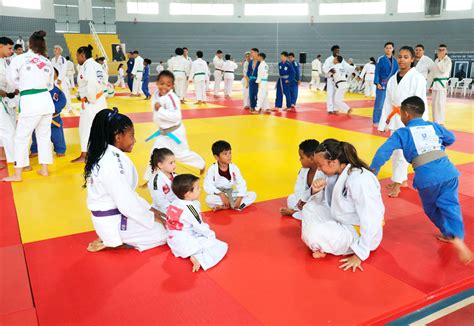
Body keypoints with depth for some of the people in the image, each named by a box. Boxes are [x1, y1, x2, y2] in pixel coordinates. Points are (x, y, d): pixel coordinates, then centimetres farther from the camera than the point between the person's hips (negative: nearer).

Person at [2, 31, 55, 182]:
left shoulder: (19, 59, -6)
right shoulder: (47, 62, 8)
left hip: (30, 102, -5)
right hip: (46, 100, 5)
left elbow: (11, 79, 4)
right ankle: (44, 169, 23)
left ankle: (17, 174, 11)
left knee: (21, 137, 6)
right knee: (44, 135, 15)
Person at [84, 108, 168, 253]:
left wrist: (149, 209, 8)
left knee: (161, 223, 19)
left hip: (111, 216, 9)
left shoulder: (108, 155, 3)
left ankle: (110, 238, 10)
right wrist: (152, 218, -11)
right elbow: (126, 204, -26)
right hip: (114, 222, -9)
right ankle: (110, 242, 0)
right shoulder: (112, 164, -29)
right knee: (163, 233, 3)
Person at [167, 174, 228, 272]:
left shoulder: (174, 204, 3)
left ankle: (197, 255, 7)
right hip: (187, 244, -9)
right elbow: (200, 227, -15)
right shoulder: (190, 208, -22)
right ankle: (200, 259, -24)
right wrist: (211, 234, 3)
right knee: (222, 246, -9)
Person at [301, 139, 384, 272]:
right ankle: (321, 246, -4)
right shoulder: (336, 172, -3)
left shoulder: (360, 180, -31)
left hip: (361, 233, -9)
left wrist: (359, 255, -21)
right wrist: (317, 191, -14)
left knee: (314, 233, -29)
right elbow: (323, 202, 11)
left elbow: (372, 221, -27)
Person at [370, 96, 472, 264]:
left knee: (431, 208, 20)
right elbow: (451, 138, 34)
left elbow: (384, 151, -1)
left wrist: (372, 171, 8)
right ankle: (457, 236, -12)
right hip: (448, 171, 3)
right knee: (450, 205, 7)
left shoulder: (401, 133, 7)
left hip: (427, 177, -3)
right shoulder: (434, 126, 19)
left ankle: (448, 233, 31)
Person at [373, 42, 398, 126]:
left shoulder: (395, 60, 8)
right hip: (382, 85, -5)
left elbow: (396, 73, 13)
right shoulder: (381, 59, -5)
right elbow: (377, 72, -6)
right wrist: (377, 83, -14)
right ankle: (376, 121, 7)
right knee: (379, 104, -3)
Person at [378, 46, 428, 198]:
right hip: (395, 118, 7)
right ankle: (403, 180, 30)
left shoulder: (418, 78, -11)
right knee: (395, 151, 14)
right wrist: (384, 123, 10)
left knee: (402, 151, -6)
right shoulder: (392, 79, 7)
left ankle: (397, 184, 5)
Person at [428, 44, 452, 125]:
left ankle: (440, 122, -9)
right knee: (434, 103, 11)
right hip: (435, 83, 8)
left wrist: (440, 60, -16)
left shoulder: (448, 60, -5)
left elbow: (444, 70, -21)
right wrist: (431, 85, 17)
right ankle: (435, 121, 21)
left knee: (440, 103, -12)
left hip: (442, 83, -8)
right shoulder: (436, 60, 17)